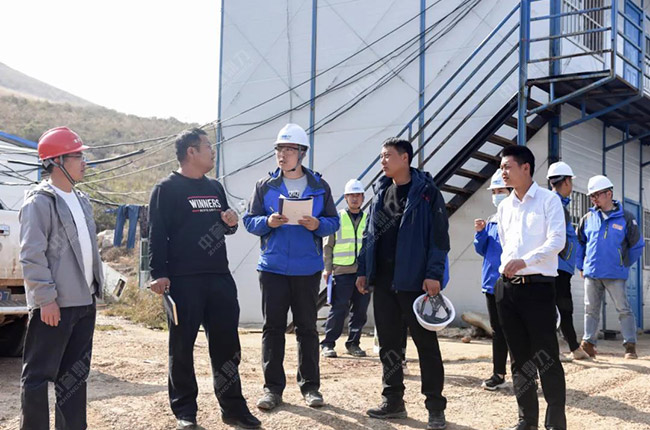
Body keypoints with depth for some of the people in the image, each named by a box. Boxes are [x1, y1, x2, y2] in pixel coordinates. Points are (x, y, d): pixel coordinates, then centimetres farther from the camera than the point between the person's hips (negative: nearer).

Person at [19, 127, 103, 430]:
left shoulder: (81, 201, 14)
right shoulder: (39, 202, -11)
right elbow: (32, 255, -16)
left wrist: (95, 288, 15)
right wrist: (46, 299, -18)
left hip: (83, 302, 8)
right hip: (54, 305, -8)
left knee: (76, 373, 14)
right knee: (39, 374, 1)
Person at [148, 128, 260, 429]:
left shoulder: (215, 188, 16)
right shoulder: (166, 189, -3)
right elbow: (157, 235, -9)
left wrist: (231, 222, 2)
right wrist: (159, 274, -17)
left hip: (220, 278, 6)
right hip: (183, 280, -6)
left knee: (226, 344, 7)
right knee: (182, 346, 3)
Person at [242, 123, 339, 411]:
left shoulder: (319, 186, 5)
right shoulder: (265, 186, 4)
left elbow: (333, 222, 6)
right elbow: (250, 220, 3)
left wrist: (317, 224, -15)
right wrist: (268, 222, -17)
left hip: (308, 268, 0)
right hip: (273, 267, 0)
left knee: (307, 327, 7)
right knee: (273, 327, 3)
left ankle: (310, 386, 17)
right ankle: (273, 387, 11)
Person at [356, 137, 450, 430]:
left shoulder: (426, 191, -6)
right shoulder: (380, 191, 13)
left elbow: (439, 236, -10)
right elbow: (369, 234, 16)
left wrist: (434, 274, -17)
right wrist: (363, 270, 10)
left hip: (414, 280, -6)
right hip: (383, 279, 6)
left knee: (426, 342, 0)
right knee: (388, 342, 10)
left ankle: (435, 406, 7)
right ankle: (393, 401, 20)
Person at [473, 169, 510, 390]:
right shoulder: (491, 221, 13)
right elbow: (482, 250, 15)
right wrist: (480, 232, -1)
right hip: (492, 281, 7)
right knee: (497, 329, 12)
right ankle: (498, 374, 19)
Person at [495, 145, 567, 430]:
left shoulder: (549, 200, -4)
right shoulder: (504, 206, 14)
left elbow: (557, 240, -15)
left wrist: (525, 261, -26)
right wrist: (506, 268, 13)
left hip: (538, 285, -6)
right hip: (507, 286, 6)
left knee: (546, 357, -4)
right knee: (519, 357, 10)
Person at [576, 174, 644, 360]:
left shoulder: (626, 218, -2)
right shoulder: (588, 218, 7)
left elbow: (637, 245, 6)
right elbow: (579, 242, 17)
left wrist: (625, 265, 8)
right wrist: (581, 266, 13)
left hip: (615, 275, -3)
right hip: (591, 274, 3)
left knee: (624, 310, -1)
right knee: (591, 310, 7)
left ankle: (630, 345, 5)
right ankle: (588, 343, 12)